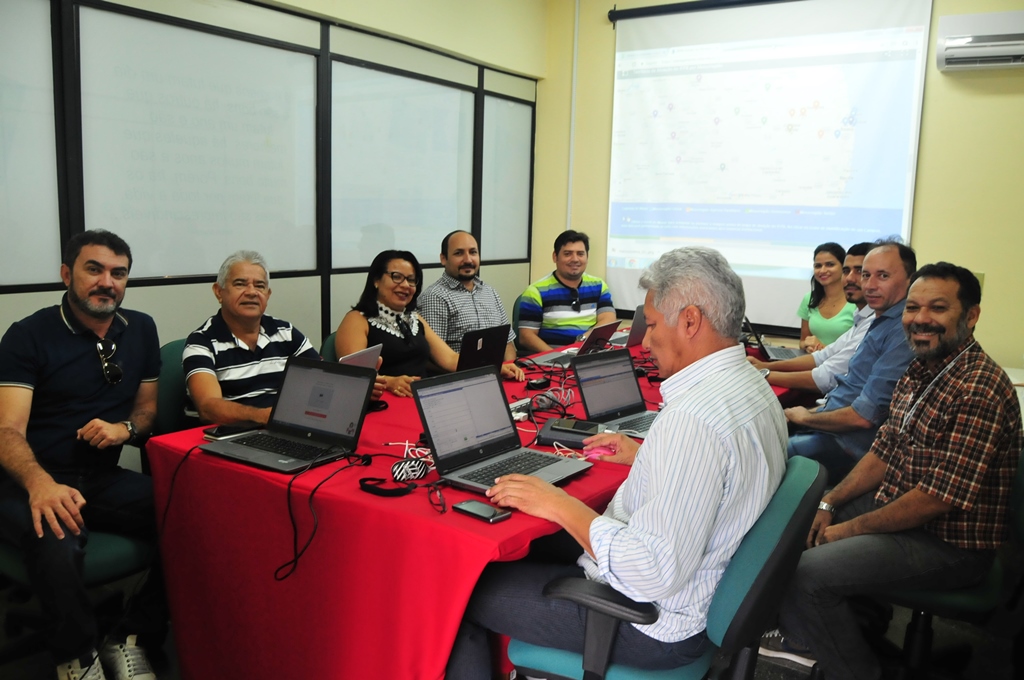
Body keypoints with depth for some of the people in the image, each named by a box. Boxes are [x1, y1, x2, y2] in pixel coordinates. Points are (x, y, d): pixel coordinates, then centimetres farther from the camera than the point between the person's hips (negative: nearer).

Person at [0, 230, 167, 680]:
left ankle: (132, 641, -5)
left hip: (103, 478, 4)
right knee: (55, 543, -38)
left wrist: (126, 428, -7)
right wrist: (40, 484, -37)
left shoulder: (141, 330, 10)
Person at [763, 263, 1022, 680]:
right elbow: (884, 453, 10)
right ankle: (802, 639, 26)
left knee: (810, 573, -22)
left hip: (950, 544, -9)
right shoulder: (921, 371, 6)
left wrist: (851, 528, -17)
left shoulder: (981, 390, -24)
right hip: (897, 508, 10)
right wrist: (829, 504, -1)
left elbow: (941, 497, -26)